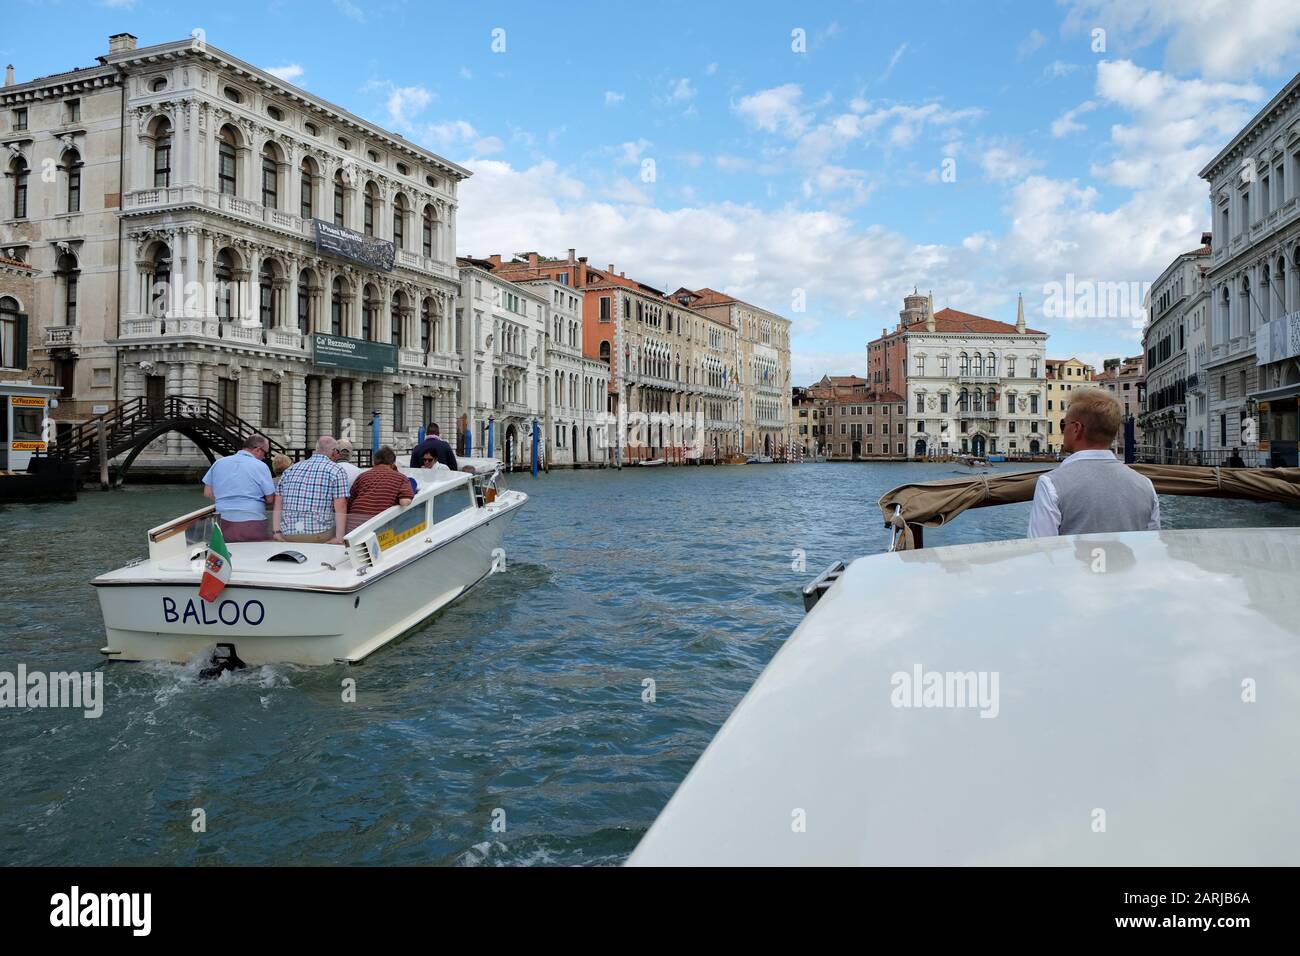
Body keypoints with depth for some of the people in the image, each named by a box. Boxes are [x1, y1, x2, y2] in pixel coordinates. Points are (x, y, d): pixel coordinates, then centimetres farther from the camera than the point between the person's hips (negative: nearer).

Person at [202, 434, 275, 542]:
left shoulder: (219, 462, 8)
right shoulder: (261, 466, -5)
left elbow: (207, 493, 11)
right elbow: (270, 499, -4)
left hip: (224, 521, 4)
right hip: (253, 524, -4)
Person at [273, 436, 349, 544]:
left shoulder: (290, 469, 18)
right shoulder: (336, 471, 1)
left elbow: (278, 505, 12)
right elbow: (340, 507, -10)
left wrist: (277, 532, 9)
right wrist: (339, 538, -13)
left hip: (288, 535, 5)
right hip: (320, 537, -5)